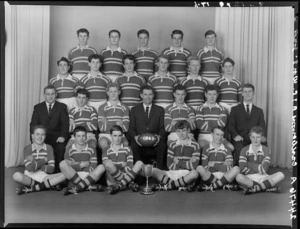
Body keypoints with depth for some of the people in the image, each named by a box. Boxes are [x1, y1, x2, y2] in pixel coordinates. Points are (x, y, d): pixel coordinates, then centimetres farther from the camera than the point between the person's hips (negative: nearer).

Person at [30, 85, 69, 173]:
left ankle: (57, 172, -19)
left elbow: (65, 124, 0)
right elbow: (33, 124, 7)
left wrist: (63, 136, -19)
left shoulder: (62, 107, 12)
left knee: (61, 147, -32)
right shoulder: (38, 107, 16)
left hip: (57, 137, -1)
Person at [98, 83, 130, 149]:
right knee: (103, 143, -34)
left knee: (125, 143, -32)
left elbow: (126, 128, 2)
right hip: (105, 135, -1)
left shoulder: (125, 108, 11)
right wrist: (117, 125, -19)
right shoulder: (102, 108, 8)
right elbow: (101, 128, -3)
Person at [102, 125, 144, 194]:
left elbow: (130, 166, 8)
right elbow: (105, 164, -4)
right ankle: (129, 183, -22)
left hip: (126, 175, 2)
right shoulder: (107, 150, 12)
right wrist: (121, 165, -11)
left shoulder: (127, 149, 17)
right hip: (112, 178, -2)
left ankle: (119, 185, -31)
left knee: (139, 163, -21)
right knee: (108, 163, -31)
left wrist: (125, 167, -13)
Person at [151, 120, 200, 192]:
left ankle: (166, 185, -24)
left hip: (187, 175, -2)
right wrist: (187, 163, -2)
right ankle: (181, 185, -26)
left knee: (195, 173, -38)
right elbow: (170, 165, 3)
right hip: (173, 173, 2)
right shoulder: (172, 145, 14)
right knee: (153, 170, -21)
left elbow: (194, 166, -5)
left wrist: (178, 162, 1)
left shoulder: (195, 145, 6)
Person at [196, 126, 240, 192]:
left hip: (224, 176, 2)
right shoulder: (206, 149, 7)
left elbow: (229, 167, 1)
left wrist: (214, 165, -6)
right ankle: (224, 184, -22)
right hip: (209, 176, -1)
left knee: (236, 169, -25)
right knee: (199, 168, -30)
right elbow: (205, 166, -5)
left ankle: (213, 186, -24)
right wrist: (223, 165, -7)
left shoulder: (227, 150, 12)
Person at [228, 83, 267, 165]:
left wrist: (262, 136, -13)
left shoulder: (259, 111, 22)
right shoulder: (235, 109, 17)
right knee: (239, 148, -36)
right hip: (240, 140, -1)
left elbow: (262, 127, 11)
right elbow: (230, 126, 7)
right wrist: (235, 135, -15)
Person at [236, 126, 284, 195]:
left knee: (281, 175, -23)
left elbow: (264, 170, -8)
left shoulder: (266, 150, 6)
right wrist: (258, 171, -8)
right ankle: (267, 187, -27)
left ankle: (254, 188, -28)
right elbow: (242, 169, -10)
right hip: (248, 178, -2)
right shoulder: (244, 150, 3)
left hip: (262, 177, 2)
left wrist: (249, 164, -8)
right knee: (239, 177, -35)